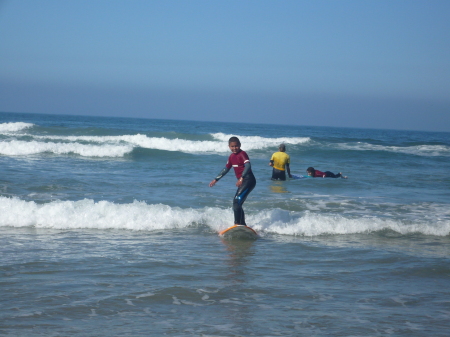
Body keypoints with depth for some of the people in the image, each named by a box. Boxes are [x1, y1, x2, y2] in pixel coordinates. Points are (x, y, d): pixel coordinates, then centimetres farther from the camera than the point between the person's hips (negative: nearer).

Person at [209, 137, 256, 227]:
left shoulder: (242, 154, -12)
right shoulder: (232, 156, 14)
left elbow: (248, 166, -28)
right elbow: (226, 169, 26)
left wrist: (242, 178, -40)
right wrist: (216, 179, 27)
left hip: (248, 180, -10)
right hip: (242, 182, 10)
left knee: (237, 201, -18)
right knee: (237, 204, 12)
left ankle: (237, 223, -19)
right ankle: (243, 225, 19)